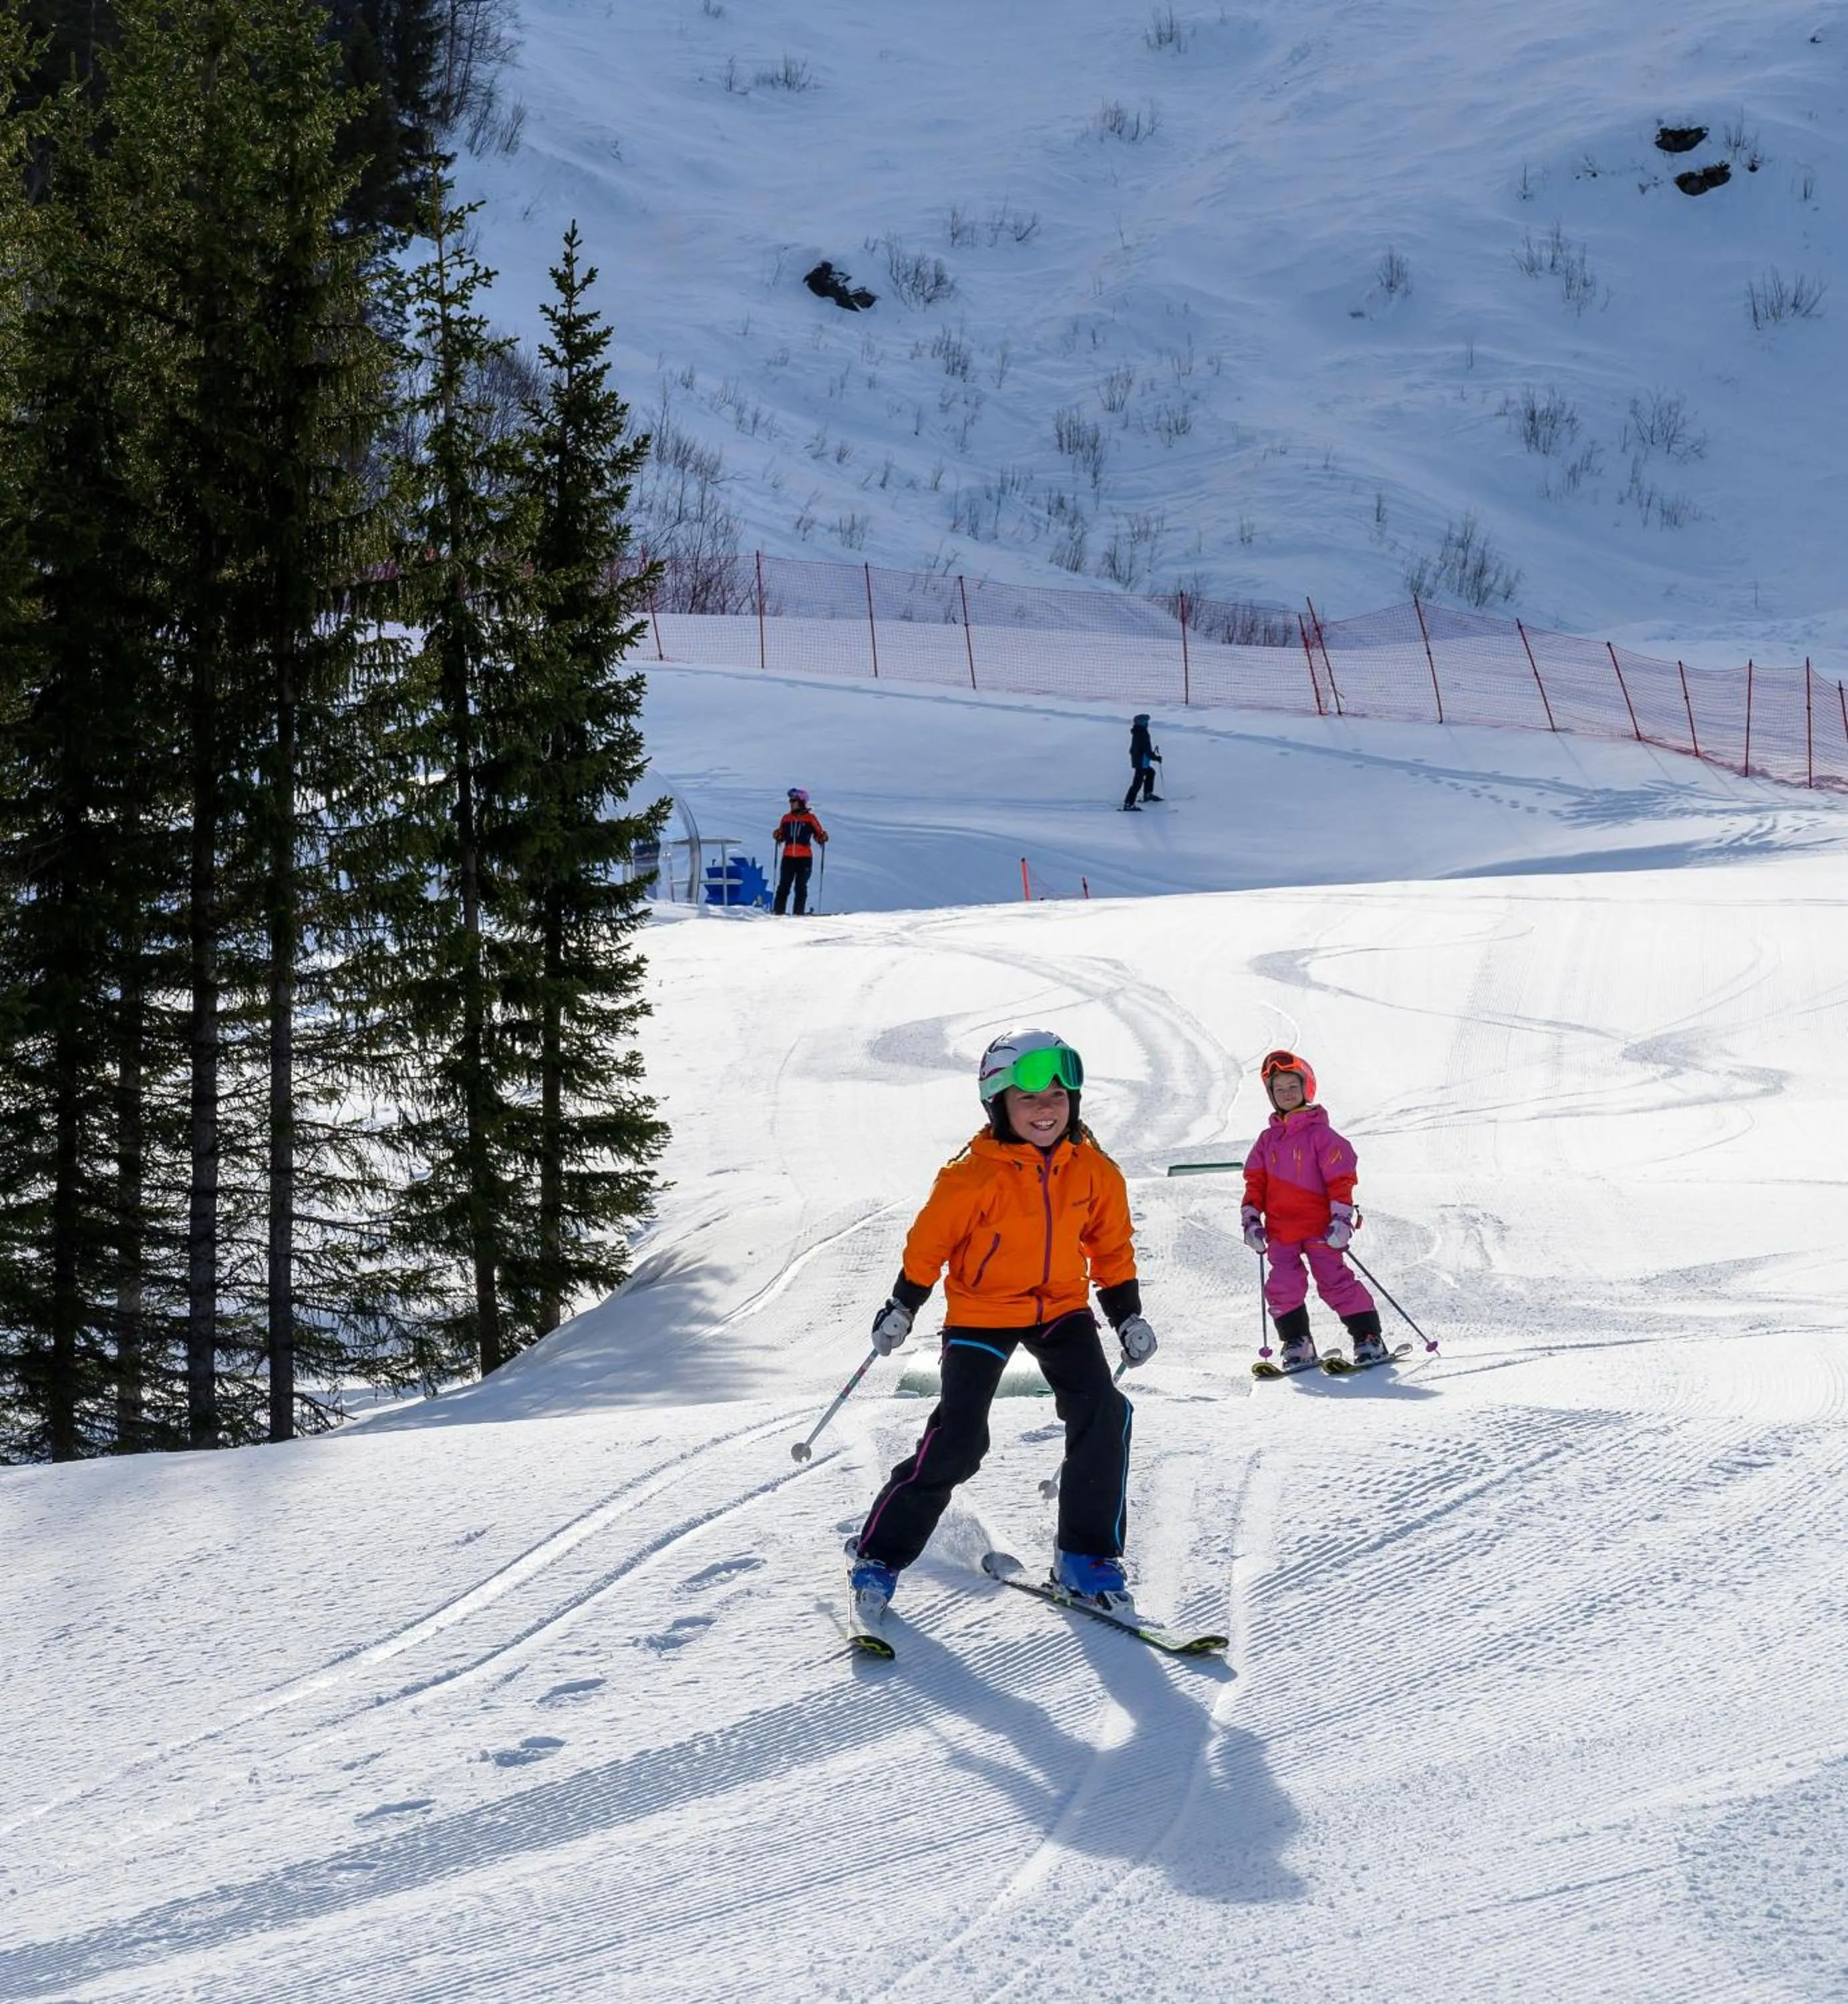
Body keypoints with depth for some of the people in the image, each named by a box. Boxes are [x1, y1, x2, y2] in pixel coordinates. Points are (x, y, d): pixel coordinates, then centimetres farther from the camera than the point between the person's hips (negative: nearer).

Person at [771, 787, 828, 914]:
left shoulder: (810, 819, 2)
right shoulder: (786, 818, 10)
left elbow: (819, 835, 5)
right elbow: (781, 835, 17)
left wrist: (823, 837, -16)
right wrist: (777, 836, -4)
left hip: (805, 858, -3)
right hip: (788, 857, 3)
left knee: (801, 887, 0)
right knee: (784, 886, 0)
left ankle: (799, 913, 3)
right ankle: (778, 912, 2)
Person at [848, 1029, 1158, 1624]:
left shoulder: (1094, 1171, -4)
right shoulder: (973, 1177, -17)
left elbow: (1112, 1246, 10)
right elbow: (929, 1242, -5)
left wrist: (1127, 1315, 9)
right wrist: (901, 1308, 0)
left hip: (1061, 1310, 4)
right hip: (982, 1312, -4)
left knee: (1101, 1414, -17)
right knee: (957, 1441, -13)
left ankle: (1085, 1557, -5)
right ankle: (879, 1555, 2)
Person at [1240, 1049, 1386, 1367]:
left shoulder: (1320, 1134, -2)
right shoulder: (1268, 1140, 13)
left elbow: (1341, 1179, -5)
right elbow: (1256, 1182, 15)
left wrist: (1342, 1218, -12)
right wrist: (1251, 1219, 5)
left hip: (1319, 1225, -5)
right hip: (1280, 1229, 5)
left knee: (1335, 1281, -7)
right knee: (1283, 1286, -3)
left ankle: (1368, 1337, 1)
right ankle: (1296, 1342, 8)